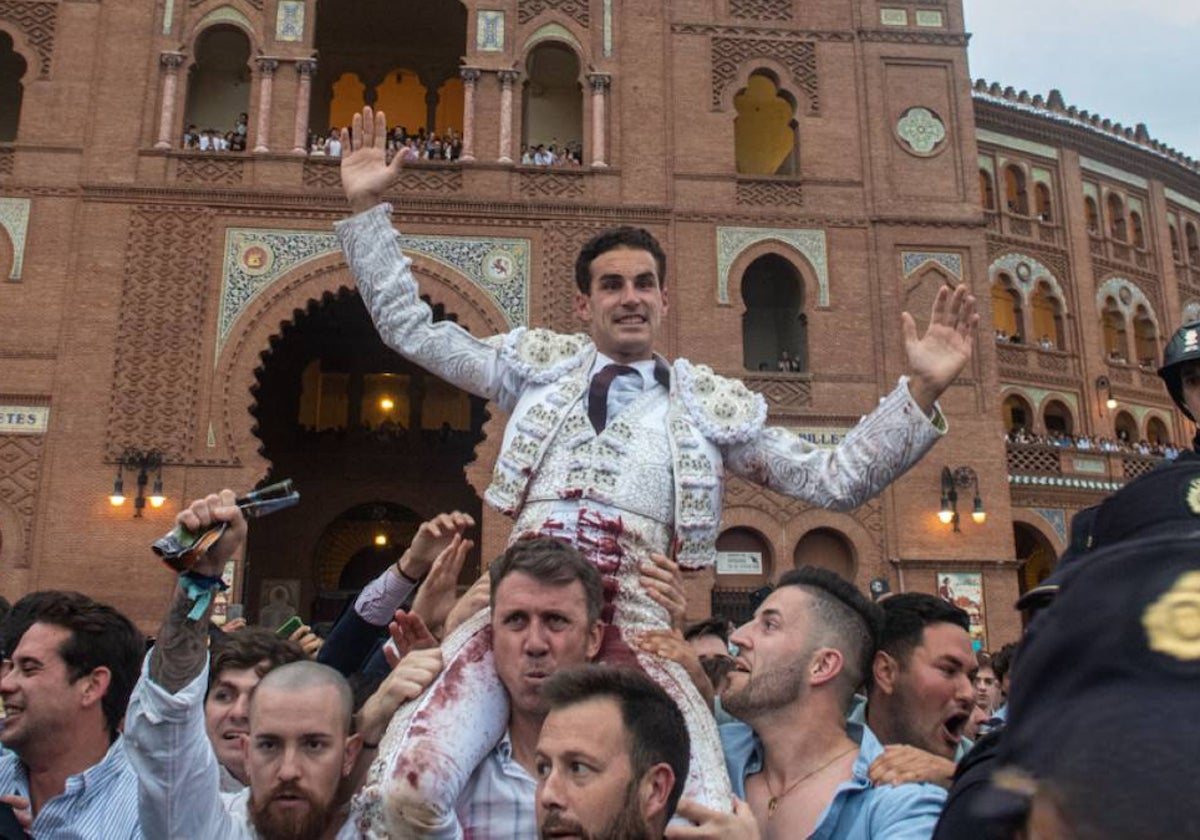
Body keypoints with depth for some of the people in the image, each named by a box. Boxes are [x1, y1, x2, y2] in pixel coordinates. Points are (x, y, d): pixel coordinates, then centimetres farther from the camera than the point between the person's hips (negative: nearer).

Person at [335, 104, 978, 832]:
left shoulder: (713, 404, 15)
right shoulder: (539, 361, 17)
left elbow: (834, 481, 13)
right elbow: (409, 327, 20)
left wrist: (921, 390, 2)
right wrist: (368, 207, 14)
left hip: (634, 627, 0)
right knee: (408, 787, -22)